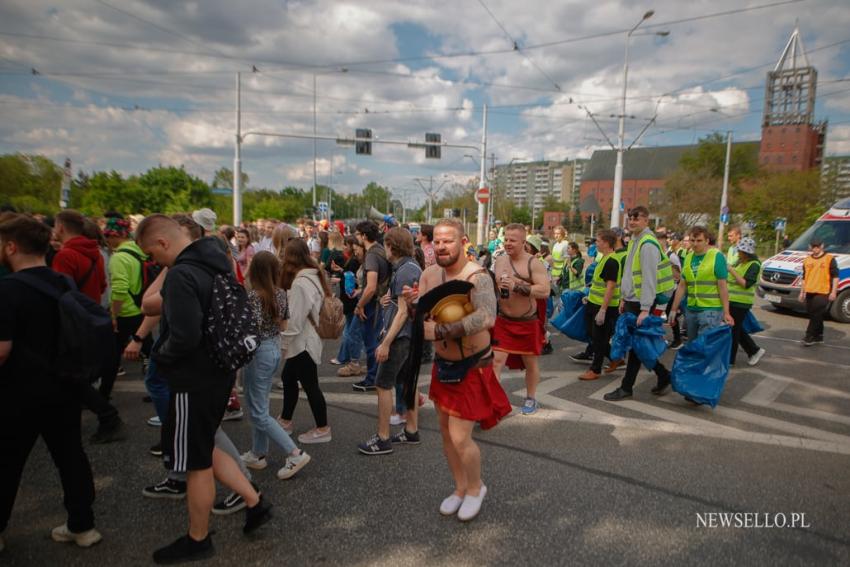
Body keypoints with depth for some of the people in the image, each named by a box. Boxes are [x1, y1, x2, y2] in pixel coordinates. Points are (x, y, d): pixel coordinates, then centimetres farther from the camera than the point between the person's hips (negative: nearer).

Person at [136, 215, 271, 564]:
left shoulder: (181, 275, -23)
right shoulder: (216, 263, 6)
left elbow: (184, 337, -29)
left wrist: (159, 355, -9)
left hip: (194, 379, -9)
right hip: (218, 369, 9)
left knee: (196, 462, 9)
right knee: (203, 449, 24)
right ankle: (254, 502, 27)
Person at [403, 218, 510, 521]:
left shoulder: (477, 277, -23)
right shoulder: (429, 273, -2)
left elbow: (487, 318, -40)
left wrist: (440, 331, -40)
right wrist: (412, 303, -17)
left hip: (471, 366, -6)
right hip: (442, 363, 7)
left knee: (460, 437, -5)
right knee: (446, 433, 16)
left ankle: (476, 487, 26)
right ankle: (460, 488, 39)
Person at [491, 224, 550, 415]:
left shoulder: (534, 264, -14)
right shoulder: (500, 260, 4)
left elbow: (545, 291, -25)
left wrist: (516, 286, -30)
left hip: (528, 322, -3)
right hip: (503, 321, 4)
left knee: (530, 363, 14)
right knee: (496, 361, -3)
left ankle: (531, 399, 33)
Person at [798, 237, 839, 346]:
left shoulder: (829, 259, -2)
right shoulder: (807, 260, 14)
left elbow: (835, 276, -4)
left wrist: (833, 292, -10)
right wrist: (802, 292, 17)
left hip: (822, 293, -6)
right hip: (810, 292, 6)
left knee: (817, 316, -9)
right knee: (813, 315, 11)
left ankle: (809, 337, -8)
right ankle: (818, 336, 22)